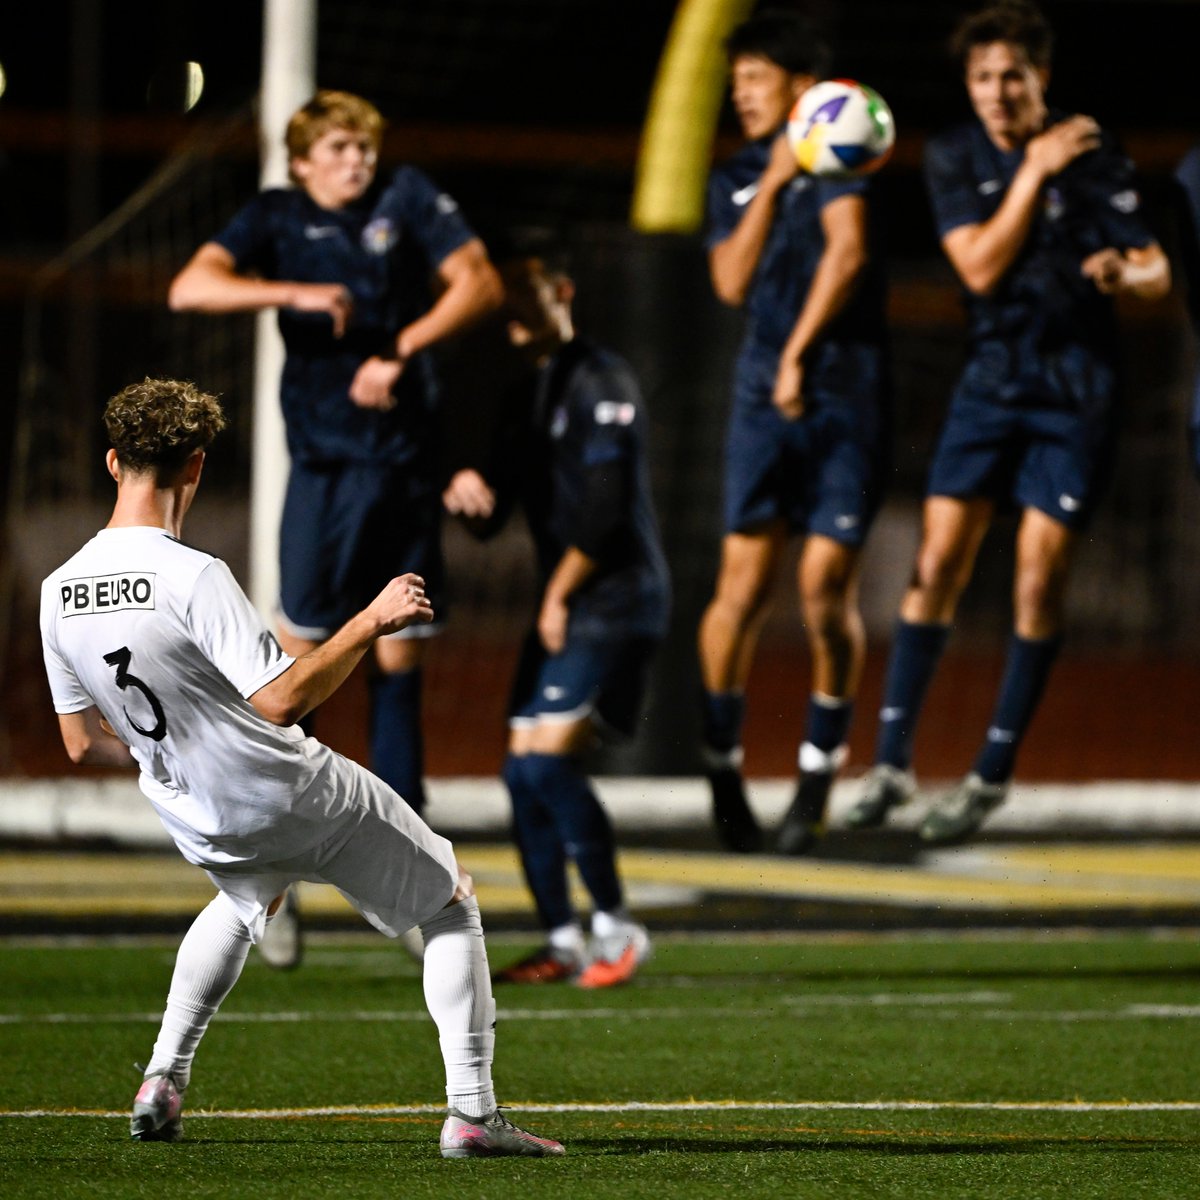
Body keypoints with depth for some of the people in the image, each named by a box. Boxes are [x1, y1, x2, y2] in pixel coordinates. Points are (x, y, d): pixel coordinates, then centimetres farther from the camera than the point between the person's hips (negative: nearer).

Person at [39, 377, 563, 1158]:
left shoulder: (60, 591, -4)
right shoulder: (192, 576, -25)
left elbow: (83, 743, 6)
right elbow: (280, 699, -29)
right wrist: (372, 622, -19)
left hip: (201, 823, 7)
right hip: (297, 800, -7)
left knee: (247, 897, 40)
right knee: (452, 905, 12)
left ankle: (161, 1085, 30)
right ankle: (473, 1113, 4)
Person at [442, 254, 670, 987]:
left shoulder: (600, 381, -9)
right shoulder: (533, 395, 18)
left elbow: (604, 508, -16)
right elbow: (495, 513, 18)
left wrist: (558, 596, -10)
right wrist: (466, 492, -5)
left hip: (616, 598, -9)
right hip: (563, 605, 9)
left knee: (549, 756, -18)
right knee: (524, 771, 4)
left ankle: (617, 927, -9)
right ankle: (564, 944, 9)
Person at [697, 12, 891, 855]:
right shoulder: (734, 181, 17)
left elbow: (847, 249, -11)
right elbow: (733, 282, 4)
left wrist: (798, 352, -13)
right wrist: (770, 185, -2)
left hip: (848, 394, -3)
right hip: (765, 396, 3)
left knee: (826, 587, -7)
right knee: (745, 585, -6)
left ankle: (820, 772, 8)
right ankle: (723, 769, 5)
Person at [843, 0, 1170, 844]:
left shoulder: (1094, 157, -8)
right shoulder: (955, 159, 1)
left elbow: (1158, 273, -8)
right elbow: (981, 268, -10)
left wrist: (1123, 270, -31)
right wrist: (1034, 172, -15)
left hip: (1075, 389, -3)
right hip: (993, 377, 3)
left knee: (1039, 580, -5)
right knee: (938, 564, -4)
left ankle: (994, 773, 5)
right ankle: (894, 761, 3)